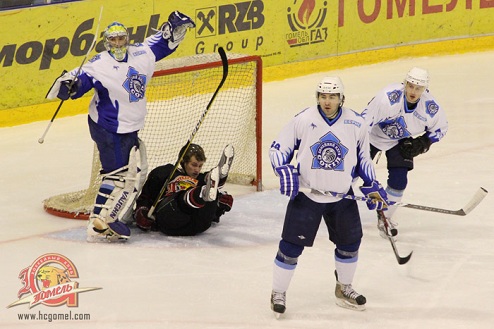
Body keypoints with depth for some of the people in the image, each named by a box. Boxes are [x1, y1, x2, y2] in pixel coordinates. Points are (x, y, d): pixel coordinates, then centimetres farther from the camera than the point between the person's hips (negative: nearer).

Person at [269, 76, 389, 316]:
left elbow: (363, 157, 12)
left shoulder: (356, 124, -3)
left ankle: (344, 288, 33)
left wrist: (372, 186, 3)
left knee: (350, 241, 11)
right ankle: (278, 293, 11)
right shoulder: (303, 120, -11)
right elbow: (278, 148, -3)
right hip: (306, 194, -3)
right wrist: (285, 171, -19)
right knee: (291, 245, -5)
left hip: (342, 195, 3)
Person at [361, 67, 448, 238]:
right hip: (373, 135, -3)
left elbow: (440, 128, -1)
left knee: (399, 181, -7)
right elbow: (364, 120, -33)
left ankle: (384, 217, 15)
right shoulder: (389, 97, -37)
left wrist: (421, 144, -13)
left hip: (401, 142, 3)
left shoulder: (431, 107, -22)